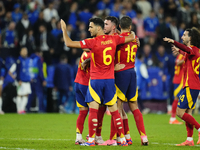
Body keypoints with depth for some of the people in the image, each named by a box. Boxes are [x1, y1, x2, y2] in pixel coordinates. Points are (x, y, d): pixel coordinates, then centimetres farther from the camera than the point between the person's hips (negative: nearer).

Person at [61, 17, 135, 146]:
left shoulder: (93, 42, -13)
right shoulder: (113, 39, 2)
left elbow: (69, 43, -14)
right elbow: (132, 37, 14)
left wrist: (64, 30, 1)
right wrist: (132, 33, 38)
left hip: (96, 80, -5)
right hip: (110, 79, 5)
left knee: (93, 110, -2)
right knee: (114, 110, 8)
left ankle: (91, 140, -3)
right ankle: (123, 139, 9)